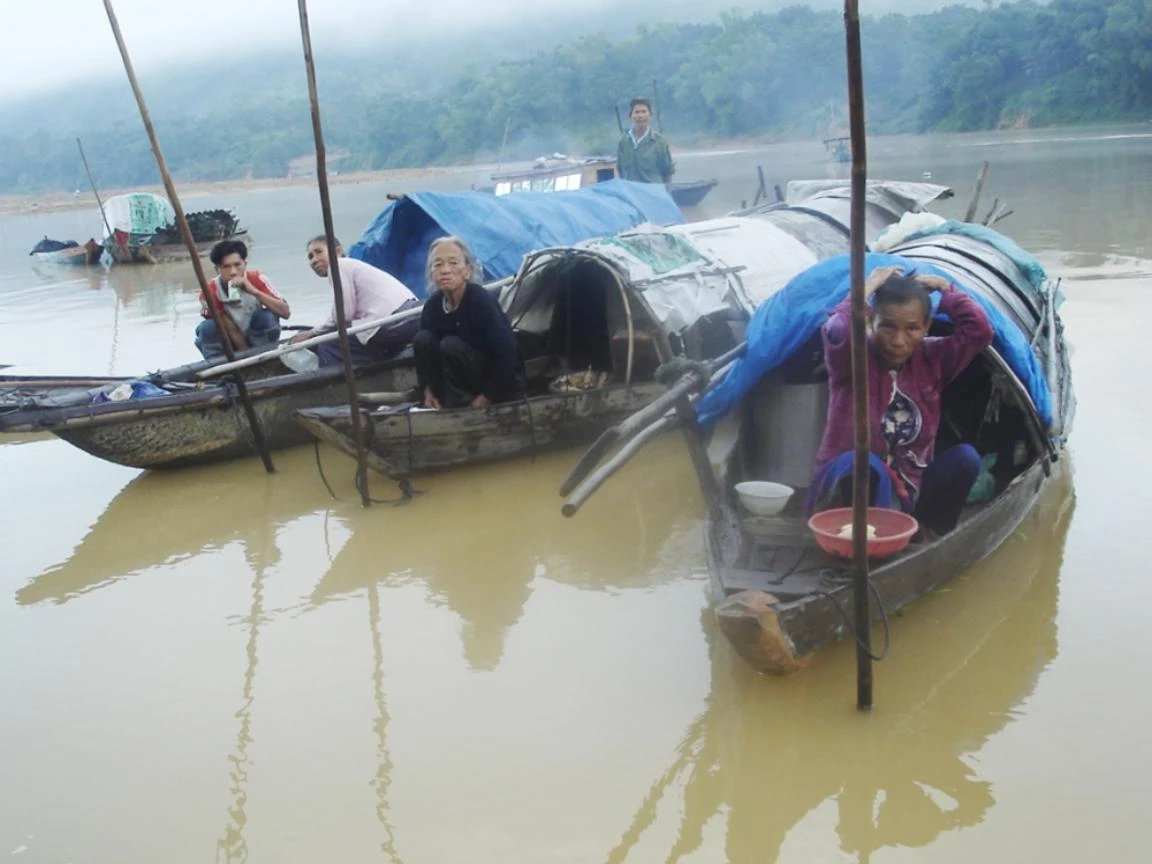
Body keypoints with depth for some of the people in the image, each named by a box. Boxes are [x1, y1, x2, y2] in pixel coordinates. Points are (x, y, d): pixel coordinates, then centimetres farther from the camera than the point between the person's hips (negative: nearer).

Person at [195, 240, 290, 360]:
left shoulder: (256, 279, -22)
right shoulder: (210, 291, -23)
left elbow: (285, 312, -31)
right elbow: (231, 330, -20)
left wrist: (254, 292, -41)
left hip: (258, 340, 0)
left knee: (267, 316, -29)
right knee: (207, 328, -28)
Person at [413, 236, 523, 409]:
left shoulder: (481, 301, -23)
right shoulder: (432, 306, -6)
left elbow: (506, 353, -26)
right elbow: (424, 349, 4)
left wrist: (486, 398, -22)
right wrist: (428, 391, -10)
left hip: (503, 384, -6)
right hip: (468, 381, 6)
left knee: (451, 345, -27)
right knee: (422, 339, -12)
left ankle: (459, 406, -15)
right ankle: (437, 403, -9)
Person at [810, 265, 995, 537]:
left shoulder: (932, 358, 3)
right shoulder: (852, 358, -10)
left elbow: (980, 331, -8)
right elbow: (838, 332, -33)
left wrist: (945, 288, -1)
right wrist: (869, 287, -19)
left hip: (908, 489, 5)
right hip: (848, 483, -5)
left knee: (964, 457, -19)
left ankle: (928, 536, -12)